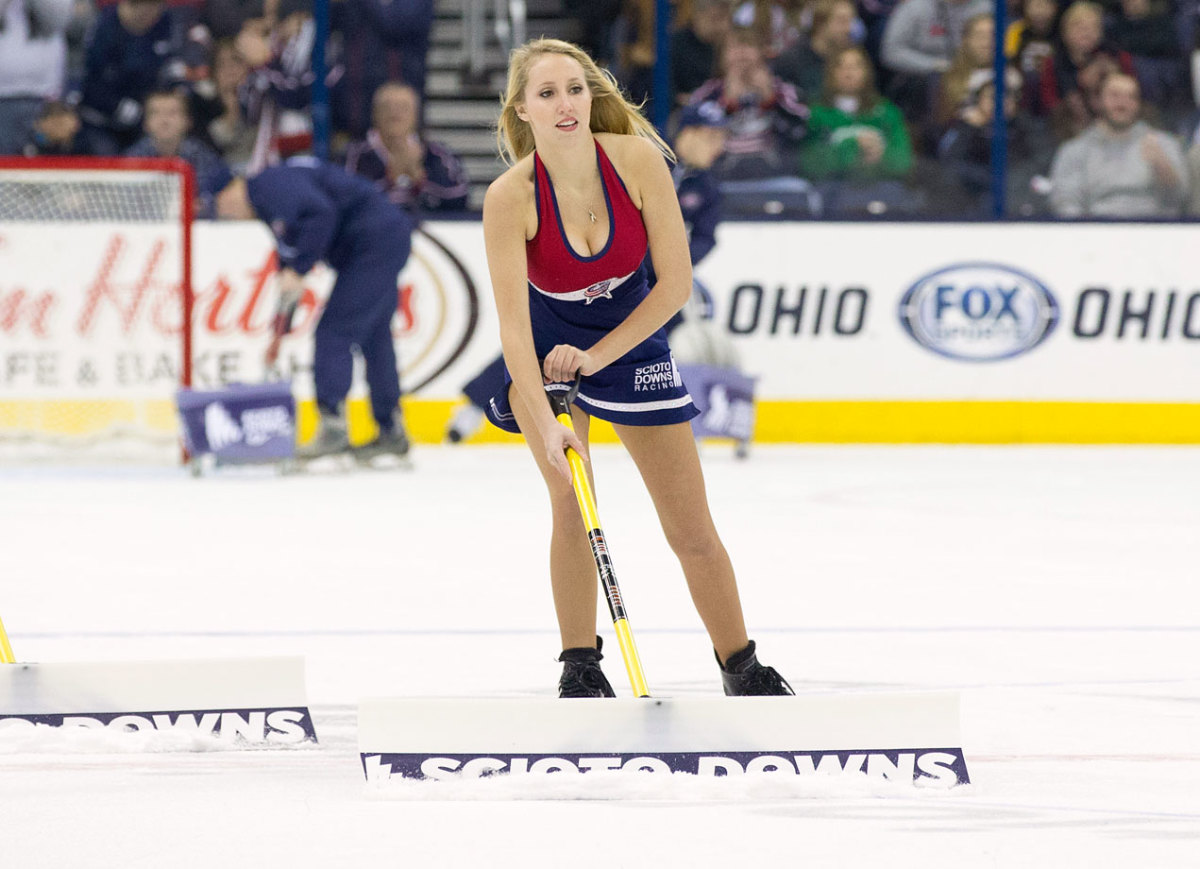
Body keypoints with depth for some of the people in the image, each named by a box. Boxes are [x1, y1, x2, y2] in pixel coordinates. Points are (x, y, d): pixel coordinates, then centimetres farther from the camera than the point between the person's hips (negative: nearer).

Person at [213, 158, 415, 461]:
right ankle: (392, 432, 22)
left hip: (373, 240, -11)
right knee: (373, 339, 16)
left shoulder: (271, 186, -10)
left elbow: (321, 212, -27)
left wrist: (296, 269, -23)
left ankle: (332, 425, -13)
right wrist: (280, 332, 29)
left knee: (334, 331, -10)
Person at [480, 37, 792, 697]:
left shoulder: (638, 161, -25)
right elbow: (513, 324, -31)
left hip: (631, 337, 1)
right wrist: (546, 424, -41)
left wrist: (596, 356, -21)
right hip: (546, 349, -1)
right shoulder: (510, 197, -28)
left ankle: (742, 668, 18)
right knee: (573, 506, -16)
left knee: (691, 528, 3)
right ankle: (580, 668, -1)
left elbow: (676, 284, -17)